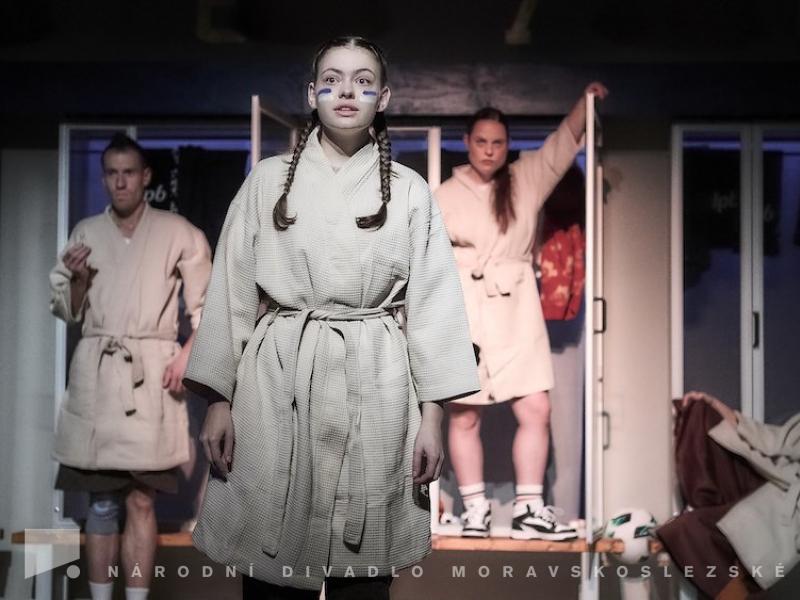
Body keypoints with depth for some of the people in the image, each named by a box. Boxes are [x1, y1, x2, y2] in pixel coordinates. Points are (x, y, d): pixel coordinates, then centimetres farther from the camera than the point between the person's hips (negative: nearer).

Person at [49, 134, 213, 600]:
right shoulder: (86, 233, 10)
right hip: (96, 374, 2)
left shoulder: (178, 233, 1)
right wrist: (78, 281, -6)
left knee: (141, 500, 0)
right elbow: (67, 312, 14)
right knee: (102, 500, 6)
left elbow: (206, 307, 3)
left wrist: (188, 355, -11)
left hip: (150, 374, -2)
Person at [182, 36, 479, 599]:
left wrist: (432, 416, -2)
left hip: (374, 389, 0)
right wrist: (219, 399, 0)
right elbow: (232, 290, 5)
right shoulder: (268, 179, 5)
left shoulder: (410, 191, 5)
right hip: (278, 383, 0)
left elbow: (432, 302, 3)